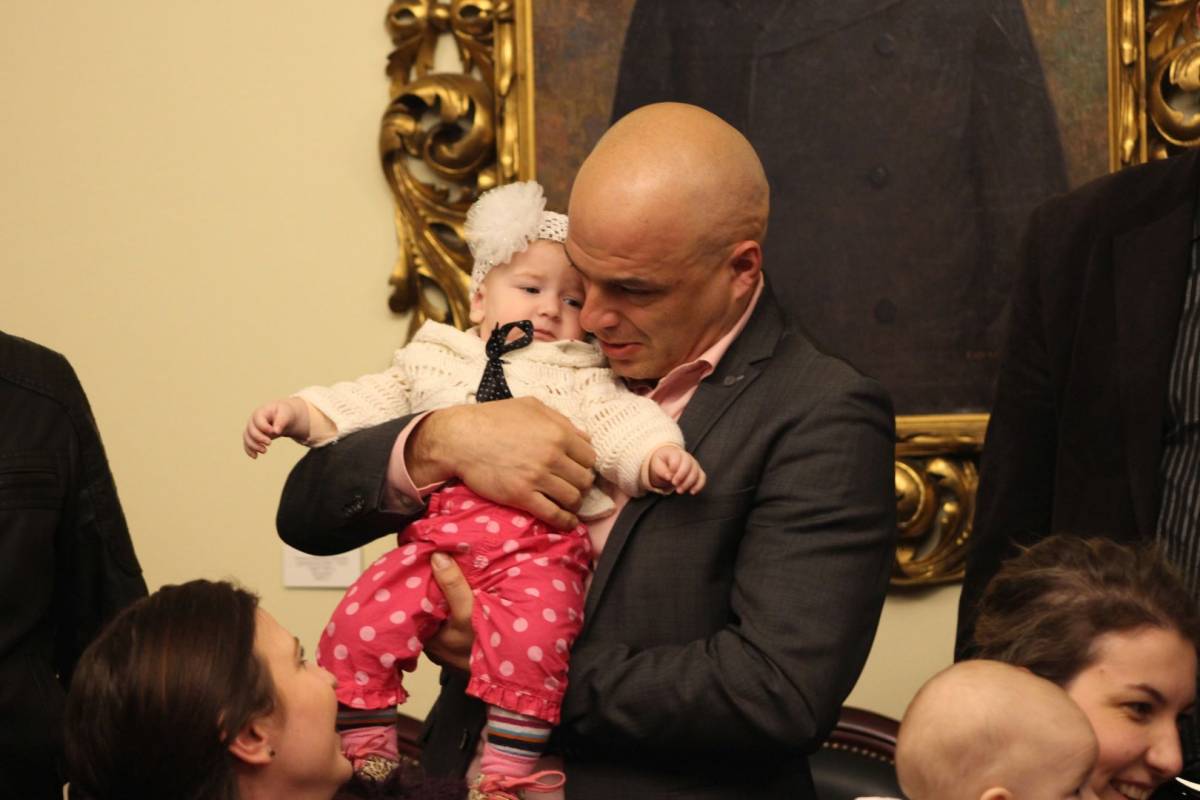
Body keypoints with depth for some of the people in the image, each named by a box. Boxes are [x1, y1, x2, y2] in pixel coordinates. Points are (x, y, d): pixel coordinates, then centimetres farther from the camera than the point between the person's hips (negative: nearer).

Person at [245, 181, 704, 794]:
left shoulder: (583, 380, 20)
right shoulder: (431, 360, 26)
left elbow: (620, 424, 5)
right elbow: (368, 403, 26)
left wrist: (655, 455, -16)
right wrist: (297, 414, 12)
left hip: (538, 541, -2)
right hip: (436, 534, 2)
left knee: (531, 638, -29)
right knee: (358, 627, -14)